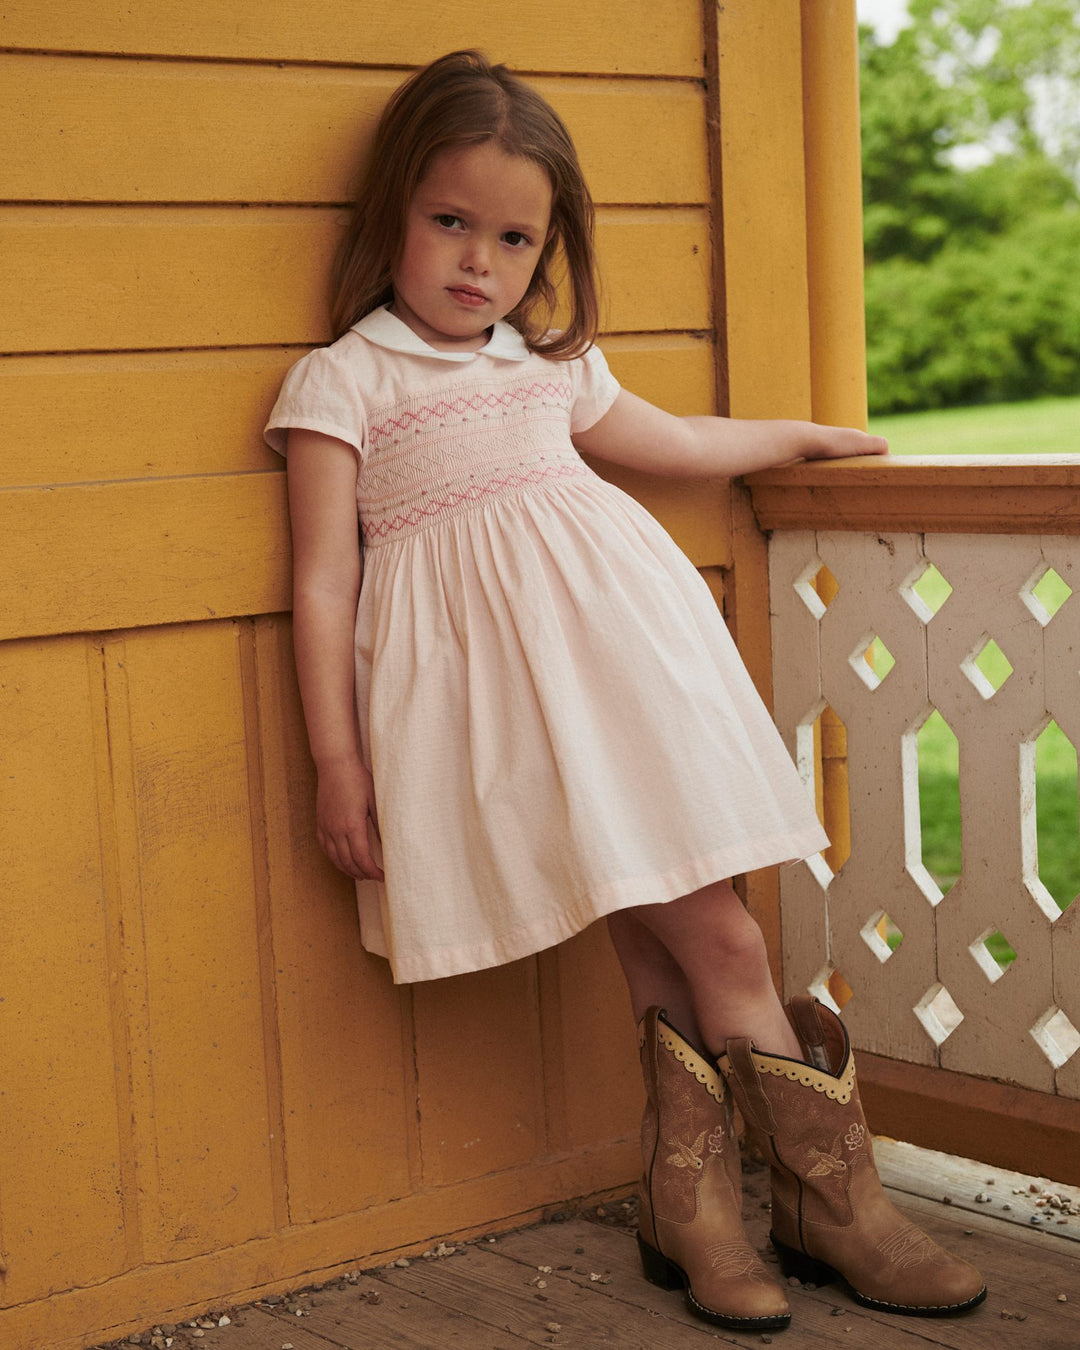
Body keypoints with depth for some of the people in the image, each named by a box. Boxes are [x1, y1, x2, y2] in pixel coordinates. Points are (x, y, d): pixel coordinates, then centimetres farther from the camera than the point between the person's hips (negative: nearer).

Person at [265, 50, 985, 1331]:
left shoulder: (555, 369, 21)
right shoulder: (343, 381, 6)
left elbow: (676, 441, 38)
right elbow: (322, 582, 2)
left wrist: (804, 433, 48)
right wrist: (337, 757, -4)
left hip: (618, 646, 5)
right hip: (495, 679, -5)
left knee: (664, 932, -6)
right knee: (710, 936, -13)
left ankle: (691, 1203, 5)